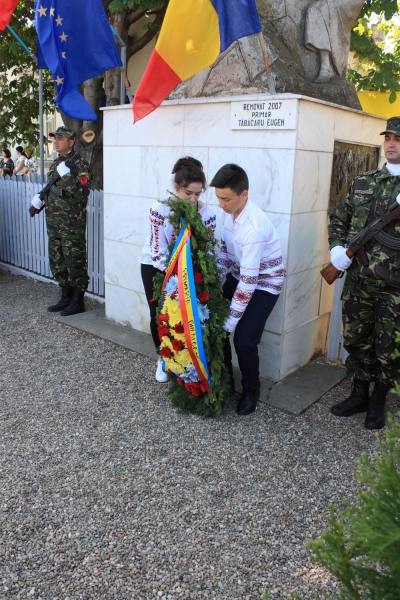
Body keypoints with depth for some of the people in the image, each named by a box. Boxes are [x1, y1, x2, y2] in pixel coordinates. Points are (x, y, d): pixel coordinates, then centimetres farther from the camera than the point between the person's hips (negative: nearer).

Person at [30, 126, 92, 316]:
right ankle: (66, 298, 27)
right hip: (54, 223, 9)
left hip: (72, 224, -9)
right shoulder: (57, 163, 16)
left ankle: (78, 302, 9)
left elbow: (81, 193, -21)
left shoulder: (79, 165, -10)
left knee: (75, 263, -2)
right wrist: (41, 197, 8)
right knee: (58, 261, 15)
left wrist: (66, 175, -26)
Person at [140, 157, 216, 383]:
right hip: (155, 265, -1)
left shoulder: (207, 213, -20)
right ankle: (163, 358, 25)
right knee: (159, 314, 2)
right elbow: (158, 251, -26)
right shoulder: (160, 209, -27)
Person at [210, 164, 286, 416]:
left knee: (244, 340, -12)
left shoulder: (254, 227, -33)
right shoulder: (230, 212, -10)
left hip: (264, 282, -7)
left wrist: (231, 321, -26)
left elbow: (249, 281, -31)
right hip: (238, 274, 7)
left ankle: (251, 391, 16)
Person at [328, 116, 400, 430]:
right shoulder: (364, 182, 10)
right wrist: (337, 248, 0)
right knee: (356, 339, 14)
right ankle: (359, 394, 34)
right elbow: (339, 218, 18)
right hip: (358, 280, 4)